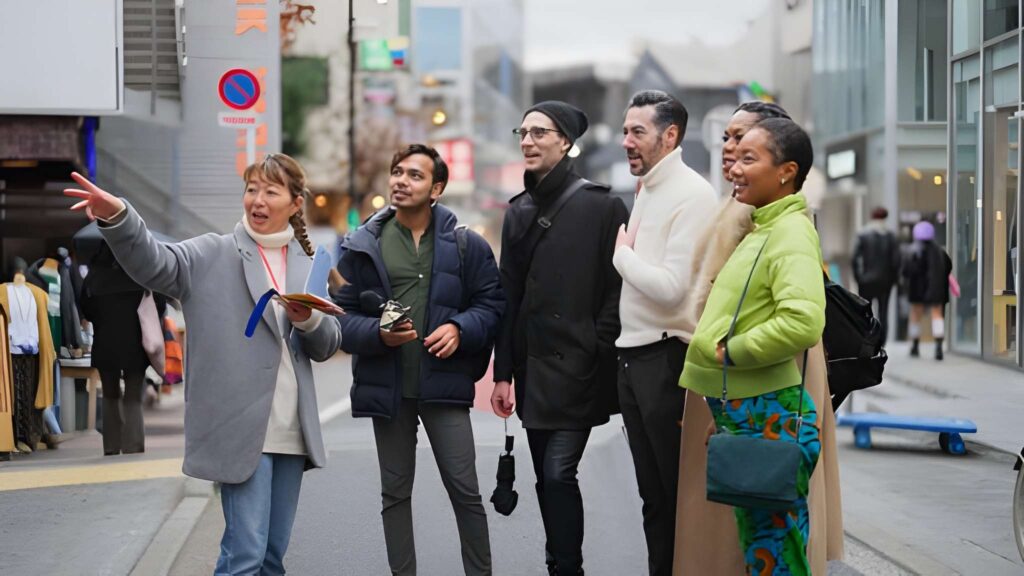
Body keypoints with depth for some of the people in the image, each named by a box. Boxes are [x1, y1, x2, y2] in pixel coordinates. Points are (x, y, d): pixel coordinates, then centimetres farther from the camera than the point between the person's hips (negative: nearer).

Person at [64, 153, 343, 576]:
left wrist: (308, 319, -11)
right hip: (241, 428, -5)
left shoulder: (307, 265, 14)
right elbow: (154, 264, -18)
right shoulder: (213, 256, 0)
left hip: (291, 431, 5)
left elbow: (328, 345, 12)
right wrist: (117, 217, -37)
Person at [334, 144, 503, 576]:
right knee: (395, 492, 11)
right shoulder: (362, 247, 4)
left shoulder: (466, 245, 1)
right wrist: (378, 333, -17)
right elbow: (343, 315, 2)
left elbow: (491, 304, 3)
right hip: (387, 386, 2)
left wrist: (460, 329, -16)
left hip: (444, 383, -2)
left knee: (465, 490, -1)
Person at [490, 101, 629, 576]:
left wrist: (596, 354, -14)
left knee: (559, 473, -12)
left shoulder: (601, 206, -5)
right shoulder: (519, 212, 13)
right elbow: (509, 296, 14)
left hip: (576, 370, -6)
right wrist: (503, 372, 10)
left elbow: (617, 288, -8)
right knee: (547, 478, 9)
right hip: (533, 370, 6)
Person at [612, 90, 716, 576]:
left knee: (680, 493, 0)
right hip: (633, 357, 9)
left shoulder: (692, 194, -13)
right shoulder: (646, 192, 15)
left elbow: (671, 288, -20)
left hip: (667, 358, -9)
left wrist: (621, 252, -8)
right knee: (653, 494, 14)